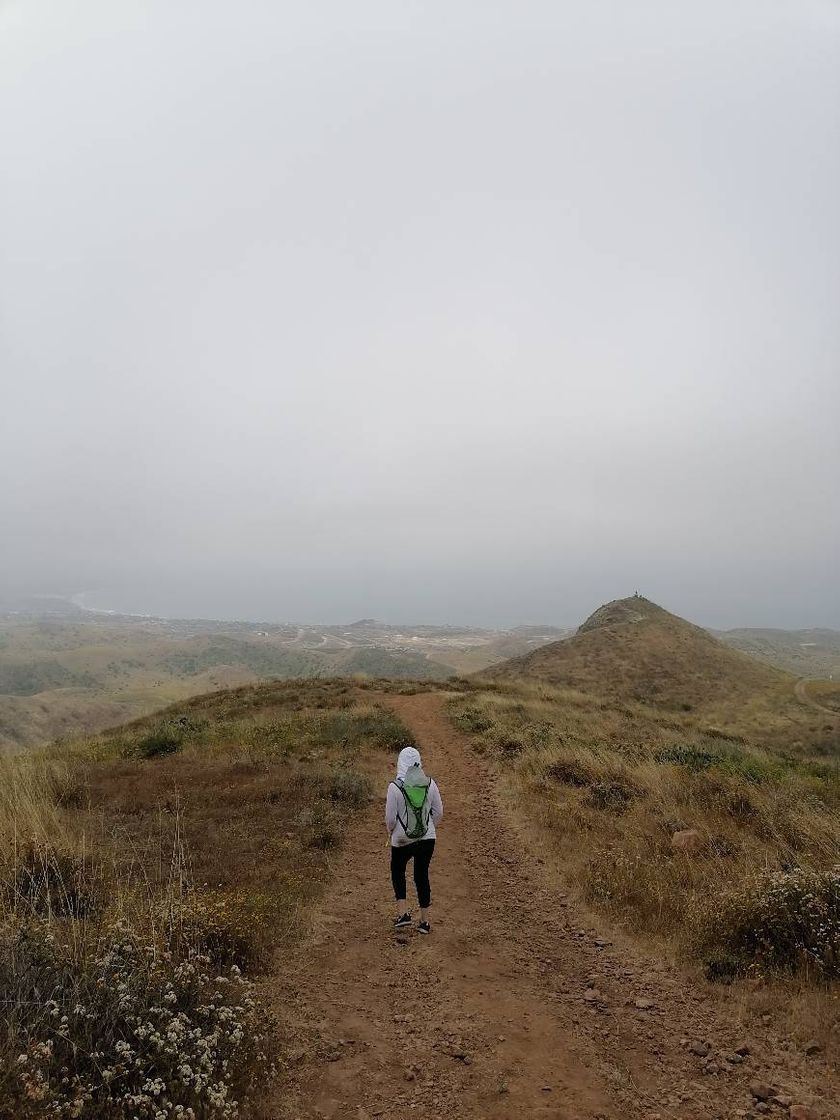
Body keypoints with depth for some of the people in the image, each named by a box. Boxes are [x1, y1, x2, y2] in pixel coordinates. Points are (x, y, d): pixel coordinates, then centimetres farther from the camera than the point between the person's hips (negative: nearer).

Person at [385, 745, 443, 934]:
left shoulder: (395, 787, -17)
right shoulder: (430, 784, -7)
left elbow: (390, 817, -12)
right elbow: (438, 811, 0)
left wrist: (391, 831, 8)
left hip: (402, 840, -3)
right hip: (427, 839, 3)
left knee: (397, 871, 23)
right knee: (422, 875, 17)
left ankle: (403, 912, 14)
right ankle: (424, 921, 21)